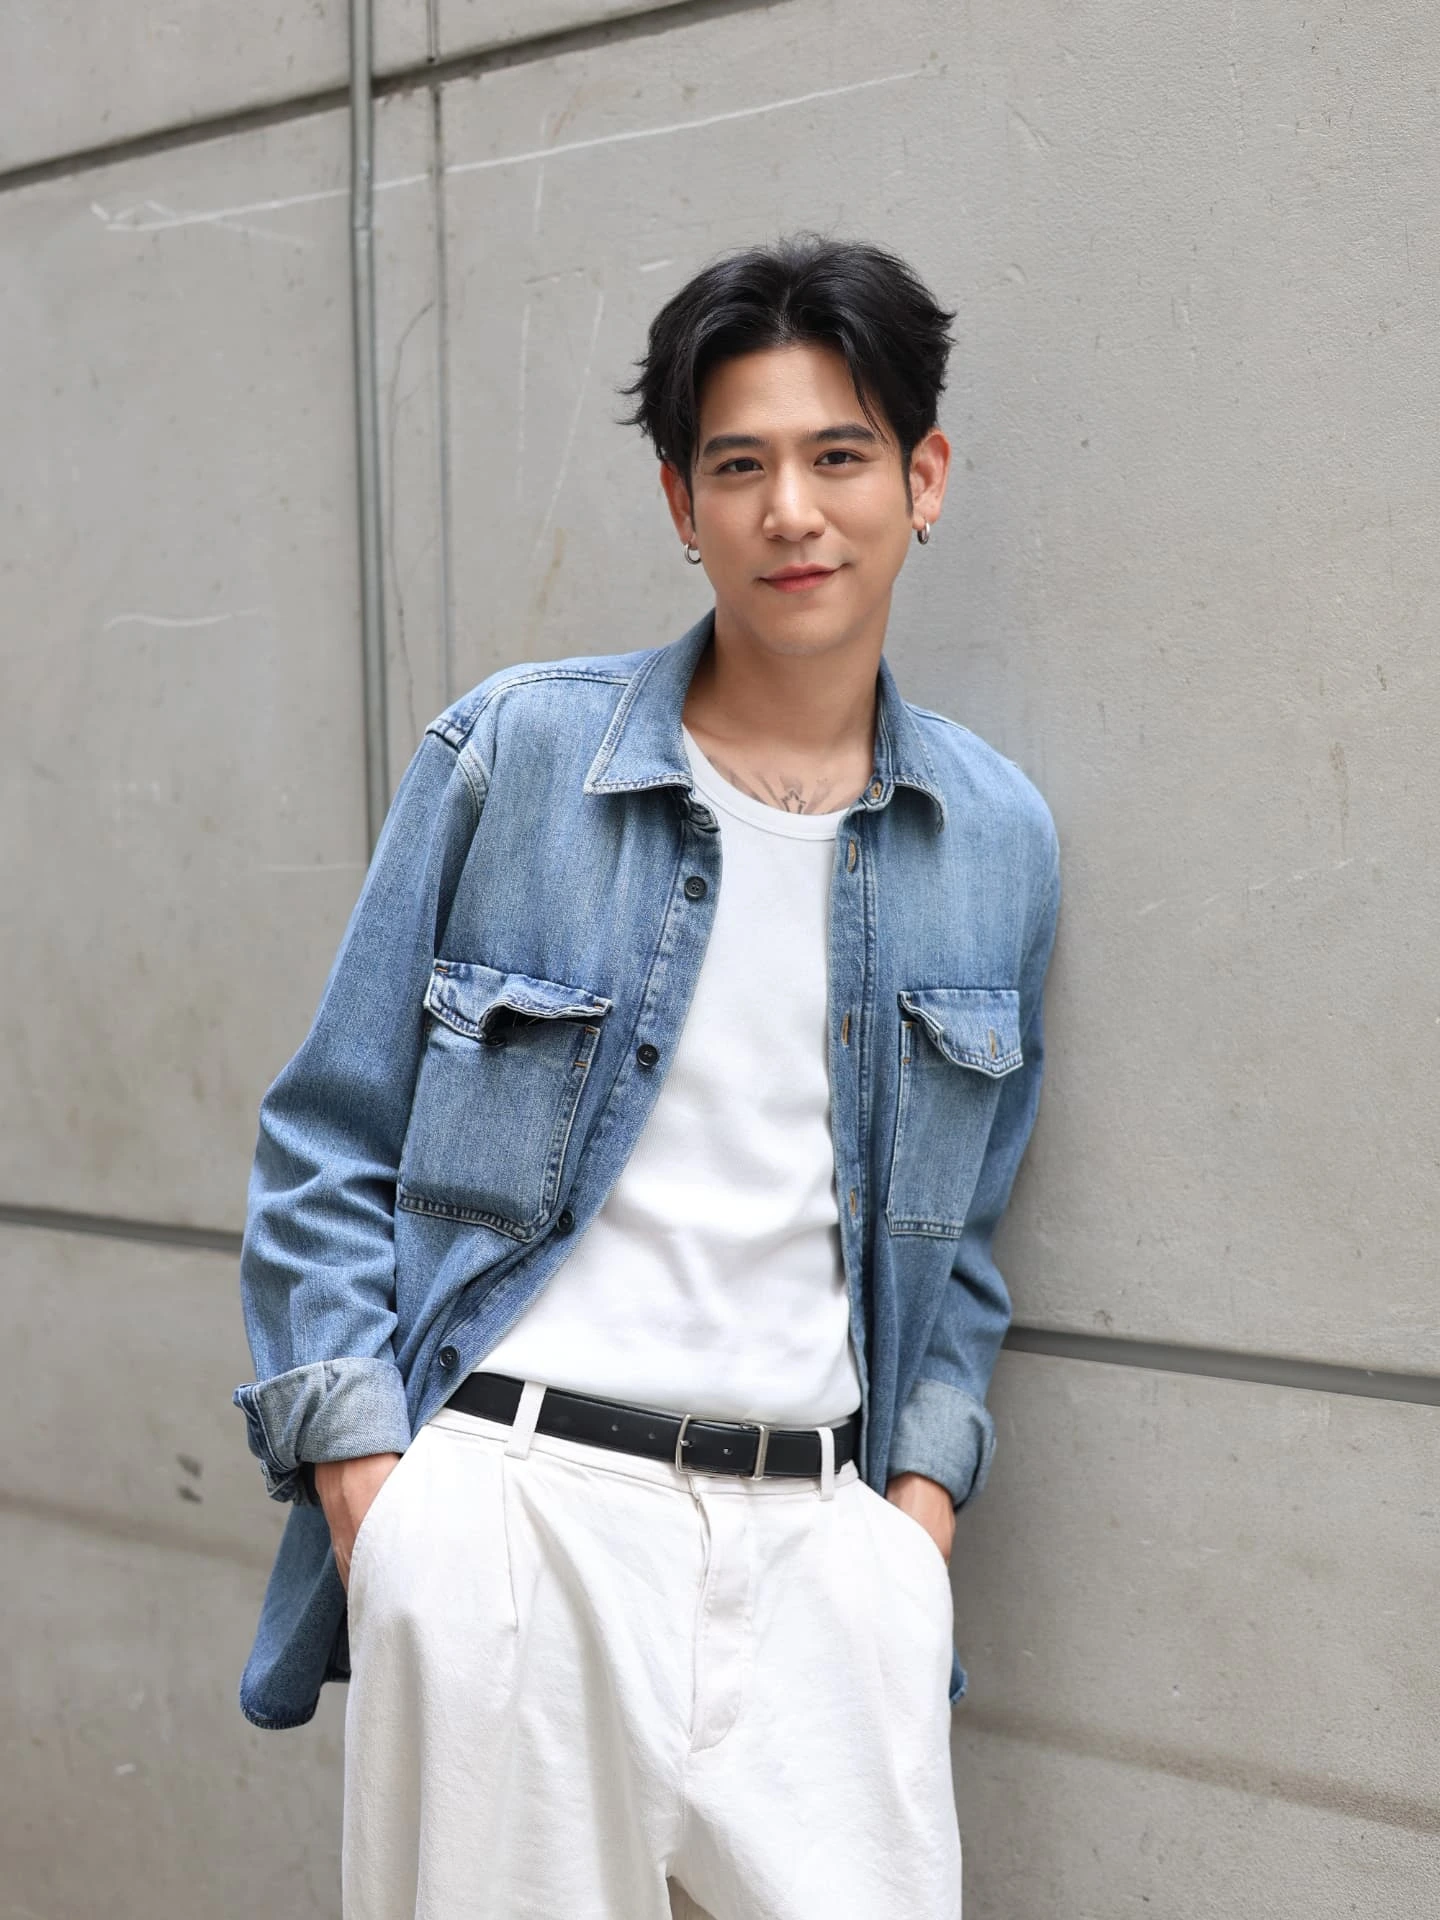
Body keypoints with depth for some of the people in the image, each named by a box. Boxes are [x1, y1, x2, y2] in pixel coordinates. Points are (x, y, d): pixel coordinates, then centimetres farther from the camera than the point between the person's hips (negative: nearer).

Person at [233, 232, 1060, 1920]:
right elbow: (326, 1153, 1)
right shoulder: (513, 754, -1)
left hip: (818, 1536, 3)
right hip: (511, 1505, -2)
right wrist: (372, 1504, -6)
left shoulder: (997, 842, 7)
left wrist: (921, 1495, 4)